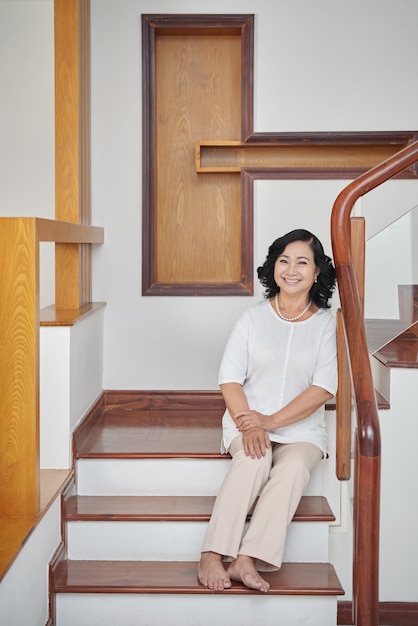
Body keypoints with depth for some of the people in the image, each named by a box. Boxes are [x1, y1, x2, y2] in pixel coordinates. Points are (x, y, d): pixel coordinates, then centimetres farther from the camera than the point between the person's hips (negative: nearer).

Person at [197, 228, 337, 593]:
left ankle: (246, 559, -34)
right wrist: (248, 425, -18)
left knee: (293, 467, -31)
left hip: (302, 428, 0)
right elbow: (230, 379, 0)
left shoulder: (326, 324, 4)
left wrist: (271, 420, -16)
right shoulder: (253, 319, 6)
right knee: (255, 460, -31)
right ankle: (211, 556, -31)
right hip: (247, 420, 0)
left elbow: (323, 389, -6)